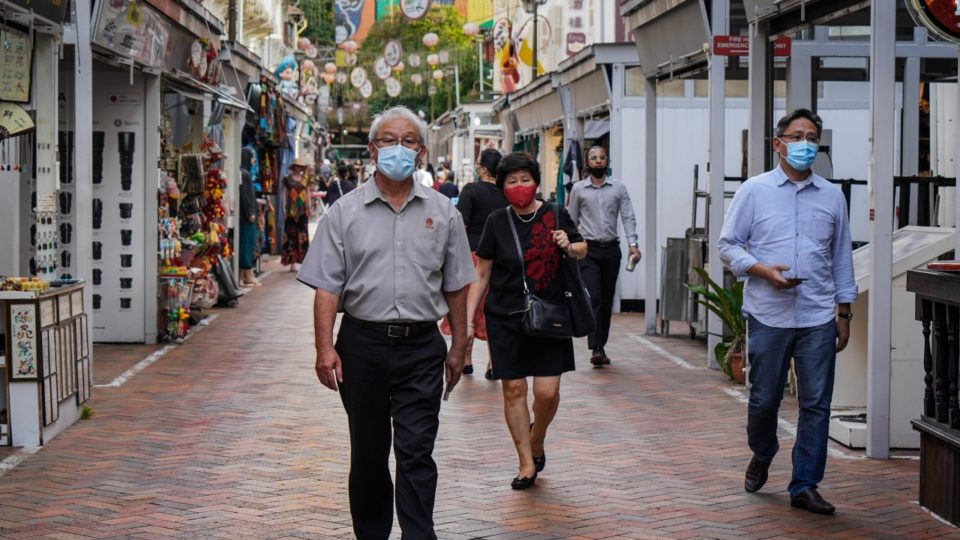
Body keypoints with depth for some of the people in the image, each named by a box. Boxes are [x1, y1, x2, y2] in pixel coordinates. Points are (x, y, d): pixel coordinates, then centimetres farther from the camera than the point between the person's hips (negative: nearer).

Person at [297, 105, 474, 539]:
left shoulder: (443, 213, 6)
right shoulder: (344, 212, 2)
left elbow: (456, 287, 11)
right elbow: (327, 287, -2)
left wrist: (458, 347, 9)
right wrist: (324, 348, -11)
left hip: (421, 346, 0)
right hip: (362, 344, 0)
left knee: (416, 454, -4)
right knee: (367, 453, 11)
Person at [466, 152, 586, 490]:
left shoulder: (555, 215, 1)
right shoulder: (497, 222, 1)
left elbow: (582, 250, 17)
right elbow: (481, 275, 6)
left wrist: (569, 248, -7)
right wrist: (468, 319, 2)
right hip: (505, 319, 0)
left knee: (547, 391, -5)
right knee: (513, 389, 1)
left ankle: (537, 442, 26)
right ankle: (527, 463, 13)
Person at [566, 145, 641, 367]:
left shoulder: (619, 188, 7)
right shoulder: (578, 189, 5)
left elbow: (628, 217, 1)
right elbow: (571, 220, 9)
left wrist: (632, 244, -13)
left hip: (611, 249, 2)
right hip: (588, 250, -2)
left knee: (607, 301, 8)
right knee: (593, 298, -14)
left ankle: (601, 346, 18)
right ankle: (596, 349, -19)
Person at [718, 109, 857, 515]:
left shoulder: (832, 197, 8)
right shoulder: (754, 191, 1)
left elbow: (841, 257, 13)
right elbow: (728, 245, 1)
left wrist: (844, 313, 10)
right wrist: (764, 271, -15)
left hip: (819, 318, 2)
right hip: (768, 315, -2)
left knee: (816, 404, 0)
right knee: (764, 399, 9)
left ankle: (804, 485, 9)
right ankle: (761, 457, 37)